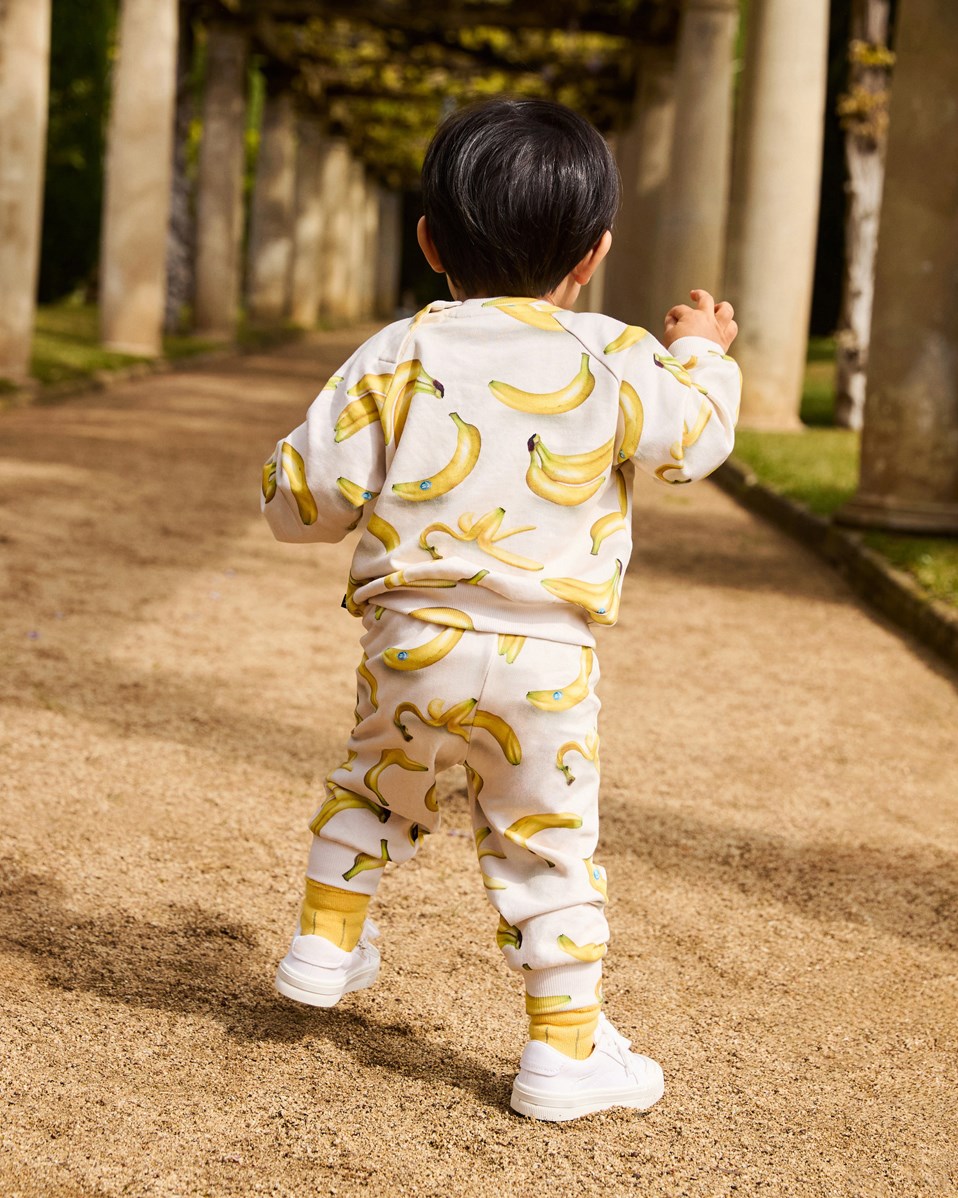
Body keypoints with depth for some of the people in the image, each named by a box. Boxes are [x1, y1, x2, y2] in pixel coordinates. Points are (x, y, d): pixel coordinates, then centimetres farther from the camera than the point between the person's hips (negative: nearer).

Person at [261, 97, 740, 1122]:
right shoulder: (613, 365, -2)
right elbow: (695, 441, 13)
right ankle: (566, 1049, 14)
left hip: (412, 642, 1)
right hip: (545, 661, -1)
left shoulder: (394, 359, -1)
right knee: (548, 847, 9)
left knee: (376, 784, 28)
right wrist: (702, 353, 31)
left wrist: (297, 472, 23)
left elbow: (302, 500, -2)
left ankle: (326, 941, 37)